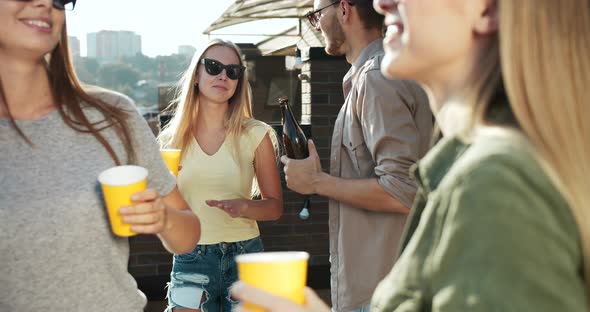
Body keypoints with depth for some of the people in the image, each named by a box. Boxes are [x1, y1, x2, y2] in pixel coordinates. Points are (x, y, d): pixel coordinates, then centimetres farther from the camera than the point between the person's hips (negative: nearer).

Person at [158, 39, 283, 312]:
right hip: (190, 259, 1)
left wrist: (244, 206, -18)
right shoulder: (171, 140, 2)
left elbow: (275, 206, 2)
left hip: (243, 256, 0)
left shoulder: (255, 135, -2)